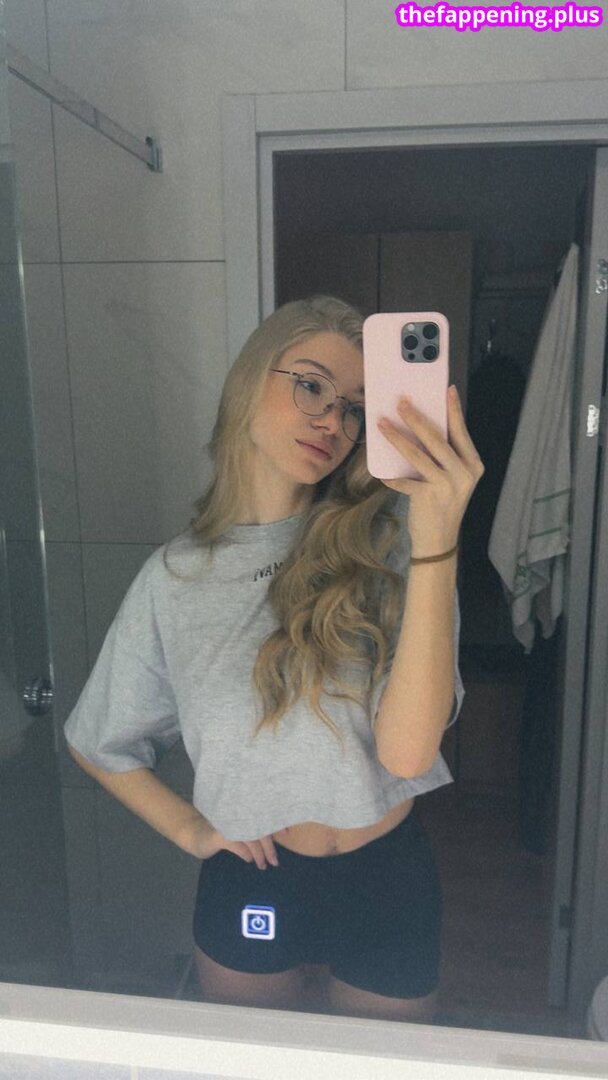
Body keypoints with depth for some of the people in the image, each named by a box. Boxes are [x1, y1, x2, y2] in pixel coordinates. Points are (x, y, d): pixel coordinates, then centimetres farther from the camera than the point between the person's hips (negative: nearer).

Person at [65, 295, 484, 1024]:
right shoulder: (174, 576, -9)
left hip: (385, 883, 0)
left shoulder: (386, 538, -15)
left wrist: (438, 536, -36)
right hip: (248, 889, 1)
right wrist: (188, 830, -2)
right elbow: (97, 742, 7)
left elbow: (407, 749, -28)